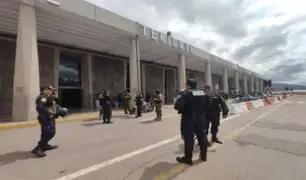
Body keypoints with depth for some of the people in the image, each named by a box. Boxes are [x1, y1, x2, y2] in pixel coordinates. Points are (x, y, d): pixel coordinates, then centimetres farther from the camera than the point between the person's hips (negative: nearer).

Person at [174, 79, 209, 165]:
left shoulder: (186, 94, -15)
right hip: (201, 118, 7)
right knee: (202, 136, 16)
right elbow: (207, 106, 15)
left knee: (189, 138, 1)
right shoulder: (203, 93, 8)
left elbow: (177, 106, -24)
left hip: (189, 119, -7)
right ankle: (204, 155, 30)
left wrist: (181, 109, -4)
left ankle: (188, 158, 10)